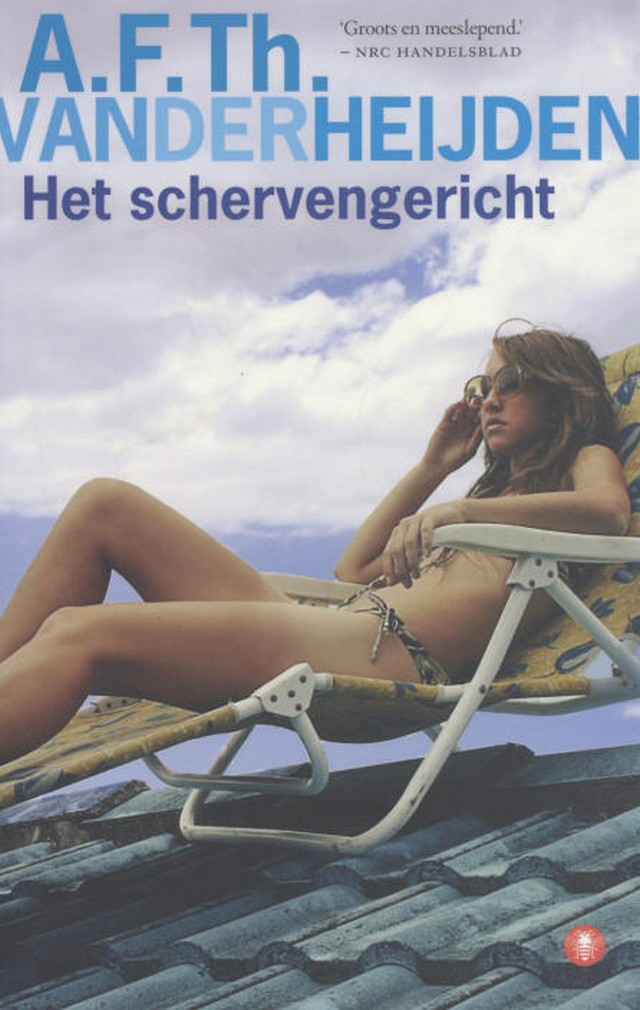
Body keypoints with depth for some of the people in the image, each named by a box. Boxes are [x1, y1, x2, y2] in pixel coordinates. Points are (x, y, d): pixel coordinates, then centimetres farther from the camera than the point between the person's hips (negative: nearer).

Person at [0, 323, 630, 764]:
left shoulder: (585, 459, 17)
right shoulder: (499, 484, 37)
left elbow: (608, 511, -12)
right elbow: (353, 568, 33)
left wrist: (460, 511, -24)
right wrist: (433, 468, 32)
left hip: (397, 652, -9)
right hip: (346, 625, 9)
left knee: (79, 636, -25)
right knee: (103, 505, -3)